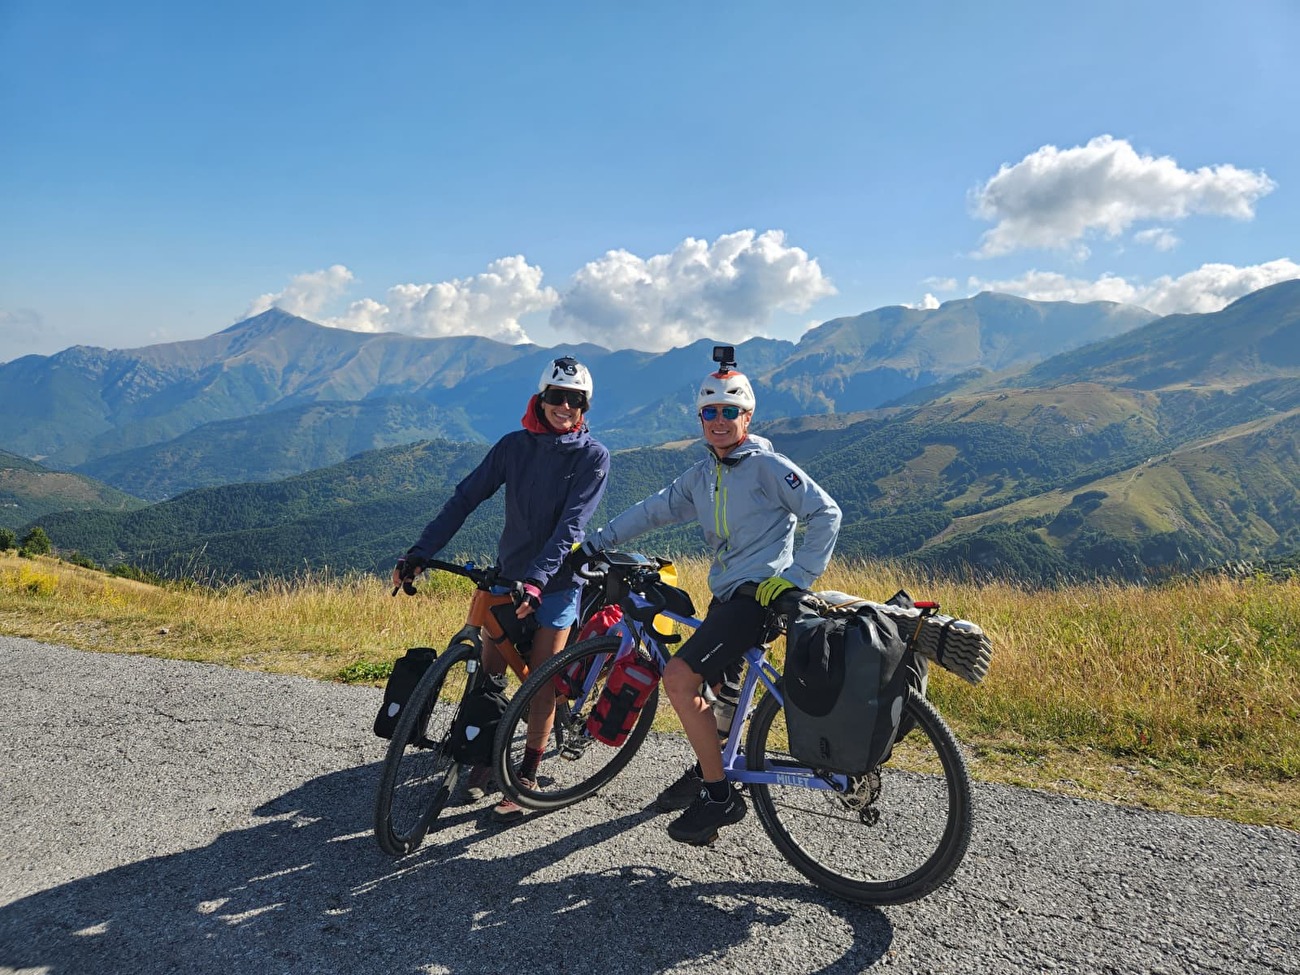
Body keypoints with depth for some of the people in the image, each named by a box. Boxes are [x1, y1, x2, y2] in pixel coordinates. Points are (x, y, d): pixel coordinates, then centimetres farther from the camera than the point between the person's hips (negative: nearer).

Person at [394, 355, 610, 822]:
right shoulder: (514, 445, -1)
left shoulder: (593, 456, -10)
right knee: (489, 673, 6)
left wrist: (536, 579, -31)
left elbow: (570, 525, -19)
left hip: (556, 582, -3)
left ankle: (526, 779, 13)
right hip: (507, 574, 3)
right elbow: (465, 498, -4)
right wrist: (420, 552, -13)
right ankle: (484, 761, 26)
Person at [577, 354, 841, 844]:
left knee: (678, 677, -18)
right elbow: (653, 510, 17)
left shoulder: (768, 466, -8)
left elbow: (826, 513, -11)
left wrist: (798, 576, -15)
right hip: (725, 595, 8)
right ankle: (707, 770, 38)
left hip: (760, 593, -8)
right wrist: (595, 542, 12)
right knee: (691, 686, 13)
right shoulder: (701, 475, 13)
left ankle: (720, 796, -5)